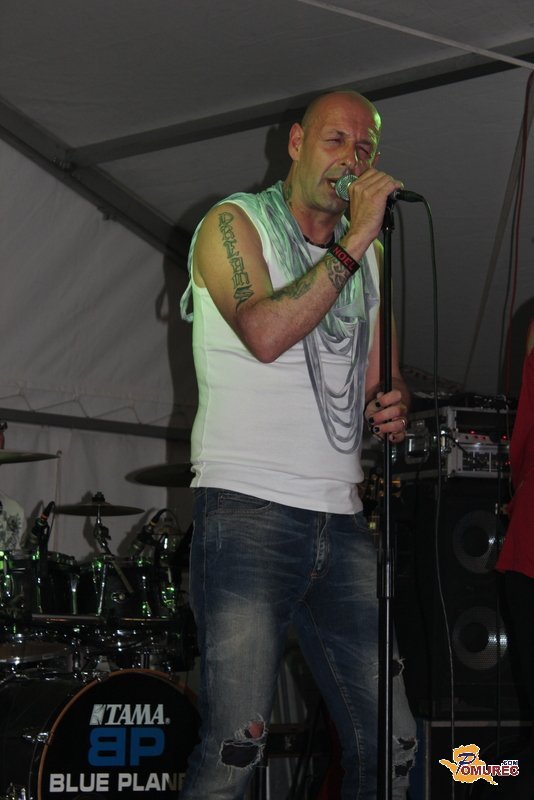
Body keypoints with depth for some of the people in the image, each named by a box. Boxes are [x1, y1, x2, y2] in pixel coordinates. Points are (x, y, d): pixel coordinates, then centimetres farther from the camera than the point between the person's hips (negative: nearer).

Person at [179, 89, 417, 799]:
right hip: (247, 509, -6)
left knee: (390, 742, 1)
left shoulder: (370, 259, 21)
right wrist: (354, 240, -14)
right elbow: (264, 333, -15)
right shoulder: (234, 224, 3)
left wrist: (392, 406, 1)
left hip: (341, 521, 6)